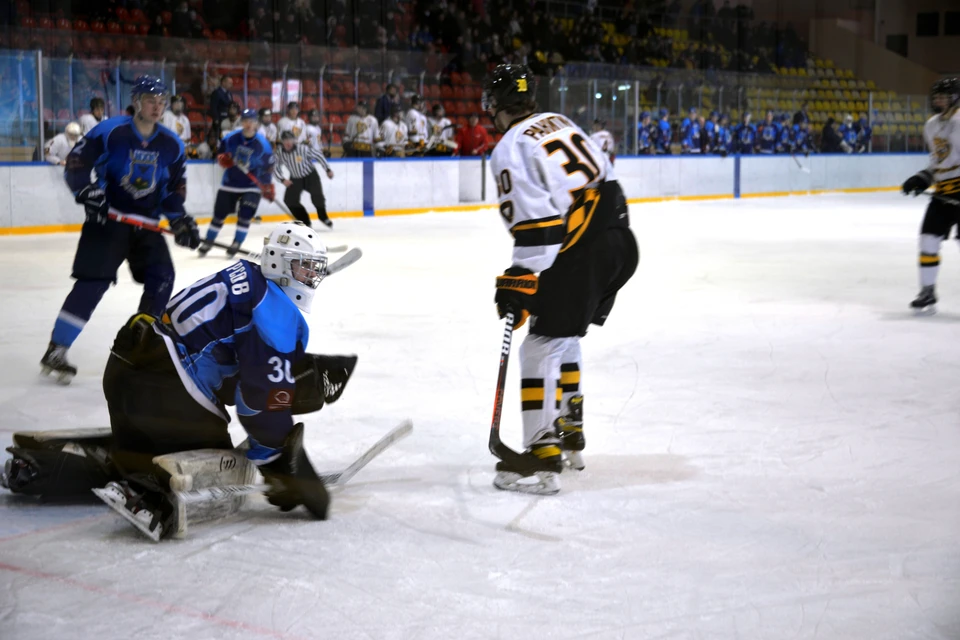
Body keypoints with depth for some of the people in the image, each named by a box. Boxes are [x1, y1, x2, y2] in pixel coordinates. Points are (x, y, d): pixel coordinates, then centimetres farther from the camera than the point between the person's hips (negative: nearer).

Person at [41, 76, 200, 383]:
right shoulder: (109, 131, -12)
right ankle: (55, 351, -10)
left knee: (162, 277, -3)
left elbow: (175, 186, 12)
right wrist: (87, 192, -25)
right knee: (93, 281, -14)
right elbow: (76, 164, -11)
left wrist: (179, 219, 0)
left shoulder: (171, 144, 4)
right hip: (107, 218, -6)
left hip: (146, 222, 6)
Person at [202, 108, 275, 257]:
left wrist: (268, 186, -10)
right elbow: (221, 152, 7)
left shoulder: (263, 145, -15)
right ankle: (207, 242, 22)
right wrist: (222, 159, -17)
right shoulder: (230, 139, -9)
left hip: (251, 185, -2)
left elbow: (267, 167, -7)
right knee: (219, 214, 8)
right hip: (229, 183, 2)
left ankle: (236, 244, 3)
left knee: (244, 216, -13)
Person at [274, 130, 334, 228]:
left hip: (310, 175, -3)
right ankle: (305, 221, 3)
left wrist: (328, 170, -11)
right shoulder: (279, 152, -17)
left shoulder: (303, 148, -26)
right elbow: (276, 168, -7)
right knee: (290, 200, -12)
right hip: (295, 179, 3)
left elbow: (318, 155, -14)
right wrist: (283, 179, -22)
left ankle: (322, 216, 7)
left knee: (317, 195, -22)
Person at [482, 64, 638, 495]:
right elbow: (606, 177, 20)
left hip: (581, 256, -9)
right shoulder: (558, 123, 17)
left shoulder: (512, 149, -9)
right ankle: (569, 435, 33)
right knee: (564, 335, 24)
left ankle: (542, 458, -8)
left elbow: (535, 220, -18)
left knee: (542, 346, -5)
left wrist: (519, 281, -15)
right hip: (619, 243, 9)